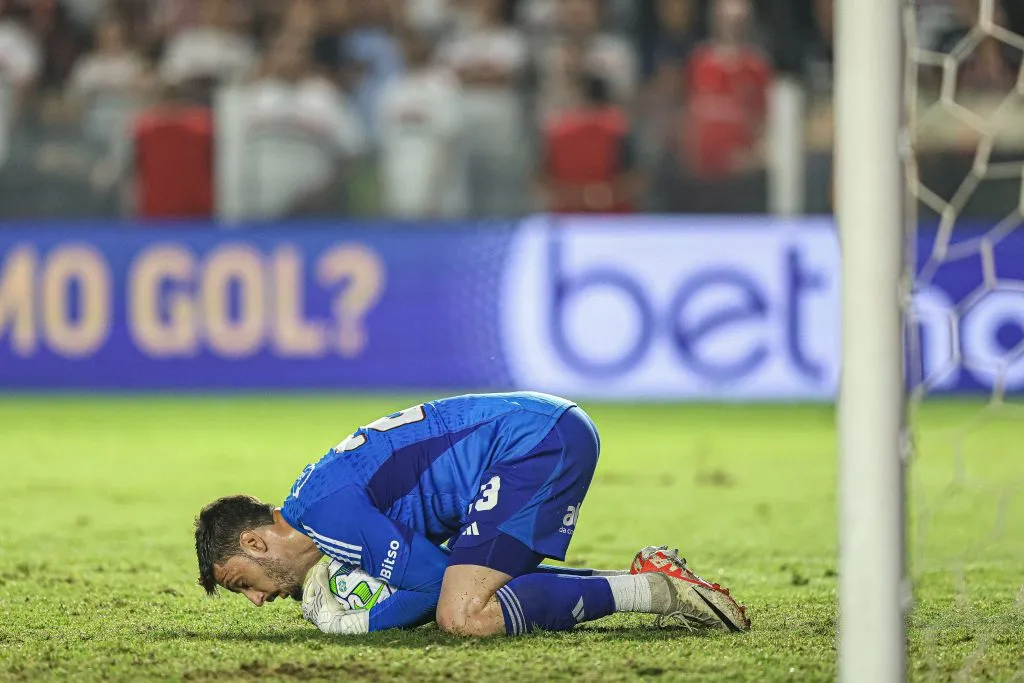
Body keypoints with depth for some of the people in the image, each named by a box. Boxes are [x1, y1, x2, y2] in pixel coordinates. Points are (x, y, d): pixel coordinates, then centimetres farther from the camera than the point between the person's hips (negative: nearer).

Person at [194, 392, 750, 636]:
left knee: (465, 615, -19)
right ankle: (648, 578, 13)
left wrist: (353, 624, -1)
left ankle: (653, 591, -13)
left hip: (538, 440, -10)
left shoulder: (324, 508, -14)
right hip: (556, 427, 10)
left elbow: (434, 583, -13)